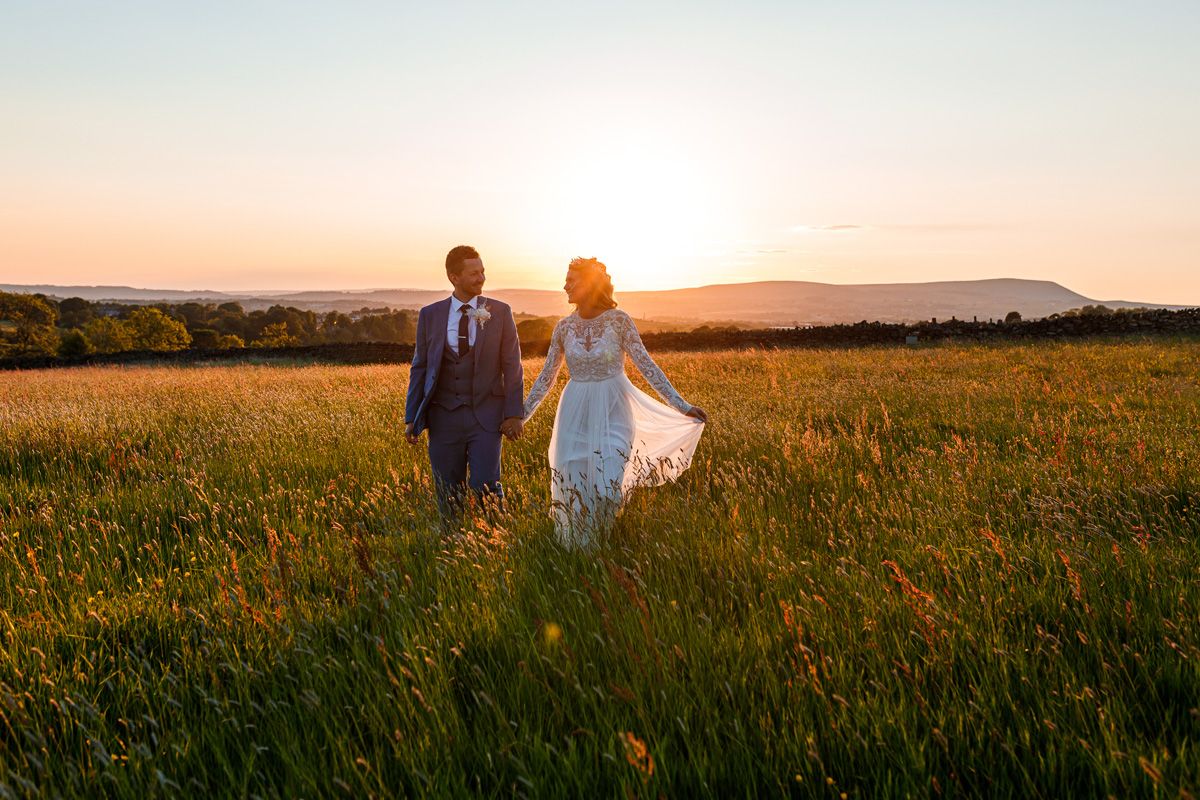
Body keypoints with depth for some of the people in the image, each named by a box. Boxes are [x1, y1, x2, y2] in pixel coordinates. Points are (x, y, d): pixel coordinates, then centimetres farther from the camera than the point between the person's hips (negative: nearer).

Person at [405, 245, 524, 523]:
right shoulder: (430, 315, 5)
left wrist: (513, 414, -6)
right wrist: (411, 418, 5)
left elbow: (512, 366, 1)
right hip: (443, 417, 2)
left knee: (486, 489, -9)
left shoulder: (500, 312, 1)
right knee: (448, 497, 8)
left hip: (485, 417, -2)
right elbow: (419, 367, 8)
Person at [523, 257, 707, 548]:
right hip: (576, 415, 3)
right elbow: (547, 377, 10)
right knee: (573, 491, 4)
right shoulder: (564, 326, 3)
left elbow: (646, 365, -8)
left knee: (607, 490, -10)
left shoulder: (619, 320, -7)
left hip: (613, 413, -3)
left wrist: (682, 406, -13)